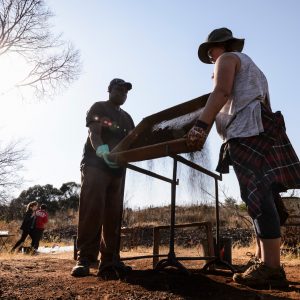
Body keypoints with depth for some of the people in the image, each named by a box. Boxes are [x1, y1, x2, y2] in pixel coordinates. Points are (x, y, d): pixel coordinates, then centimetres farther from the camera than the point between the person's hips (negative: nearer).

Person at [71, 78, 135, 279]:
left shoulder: (126, 118, 25)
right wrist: (102, 150, -33)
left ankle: (109, 260, 1)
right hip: (95, 164, -6)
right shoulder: (98, 108, 6)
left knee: (113, 213, 0)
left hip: (117, 167, 6)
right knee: (92, 210, -16)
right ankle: (84, 259, -14)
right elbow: (94, 132, -12)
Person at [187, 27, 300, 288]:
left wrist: (200, 125, -22)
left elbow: (221, 92, -12)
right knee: (261, 195, 4)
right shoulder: (252, 67, 35)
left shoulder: (227, 59, 8)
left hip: (247, 131, -10)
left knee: (258, 195, -18)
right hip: (259, 130, 10)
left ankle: (271, 267, -21)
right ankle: (263, 259, 5)